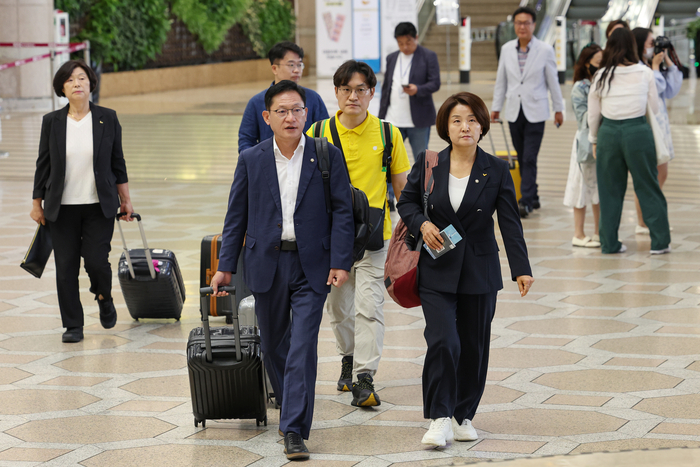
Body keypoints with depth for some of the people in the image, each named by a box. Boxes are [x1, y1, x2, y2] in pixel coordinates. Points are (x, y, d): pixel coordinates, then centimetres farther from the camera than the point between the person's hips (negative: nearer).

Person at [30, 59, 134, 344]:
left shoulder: (107, 119, 1)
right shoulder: (52, 122, 2)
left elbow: (117, 162, 7)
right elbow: (43, 165, 6)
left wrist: (125, 201, 8)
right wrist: (37, 203, 6)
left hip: (99, 206, -1)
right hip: (62, 208, 1)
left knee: (97, 261, -8)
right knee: (66, 267, 0)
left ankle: (104, 298, 24)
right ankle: (73, 325, 10)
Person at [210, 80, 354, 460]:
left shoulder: (327, 157, 0)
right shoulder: (251, 160, 4)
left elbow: (342, 211, 0)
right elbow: (237, 216, 8)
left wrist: (340, 262, -9)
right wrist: (225, 267, 4)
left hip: (311, 267, -2)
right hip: (266, 264, 3)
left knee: (302, 348, -10)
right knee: (274, 344, 12)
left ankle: (294, 430, -10)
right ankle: (289, 408, 33)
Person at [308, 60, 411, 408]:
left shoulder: (387, 134, -1)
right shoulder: (319, 134, -1)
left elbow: (402, 187, 6)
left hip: (374, 236, -2)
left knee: (369, 307, -10)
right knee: (338, 307, 13)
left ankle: (364, 379, -9)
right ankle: (349, 358, 37)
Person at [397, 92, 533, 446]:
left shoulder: (496, 171, -2)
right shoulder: (428, 163, -1)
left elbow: (510, 223, -5)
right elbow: (406, 202, 11)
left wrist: (521, 269, -14)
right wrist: (422, 224, -11)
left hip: (479, 272, 1)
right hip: (437, 270, -1)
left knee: (474, 346, 7)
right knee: (443, 341, -14)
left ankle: (464, 415, 24)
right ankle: (440, 418, -3)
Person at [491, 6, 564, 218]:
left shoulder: (545, 50, -4)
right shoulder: (506, 49, 4)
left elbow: (553, 81, 2)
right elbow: (501, 81, 11)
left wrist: (558, 109, 5)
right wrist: (496, 107, 10)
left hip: (535, 112, -4)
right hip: (514, 111, 4)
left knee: (529, 159, -10)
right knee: (522, 158, 9)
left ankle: (526, 201, -11)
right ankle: (533, 197, 20)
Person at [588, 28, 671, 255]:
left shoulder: (601, 76, 0)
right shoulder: (645, 73, -2)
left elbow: (593, 113, 8)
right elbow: (655, 108, 4)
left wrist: (594, 140, 20)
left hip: (608, 133, 1)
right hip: (638, 131, -1)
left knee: (609, 190, 11)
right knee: (648, 187, 8)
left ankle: (609, 243, 15)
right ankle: (660, 242, 10)